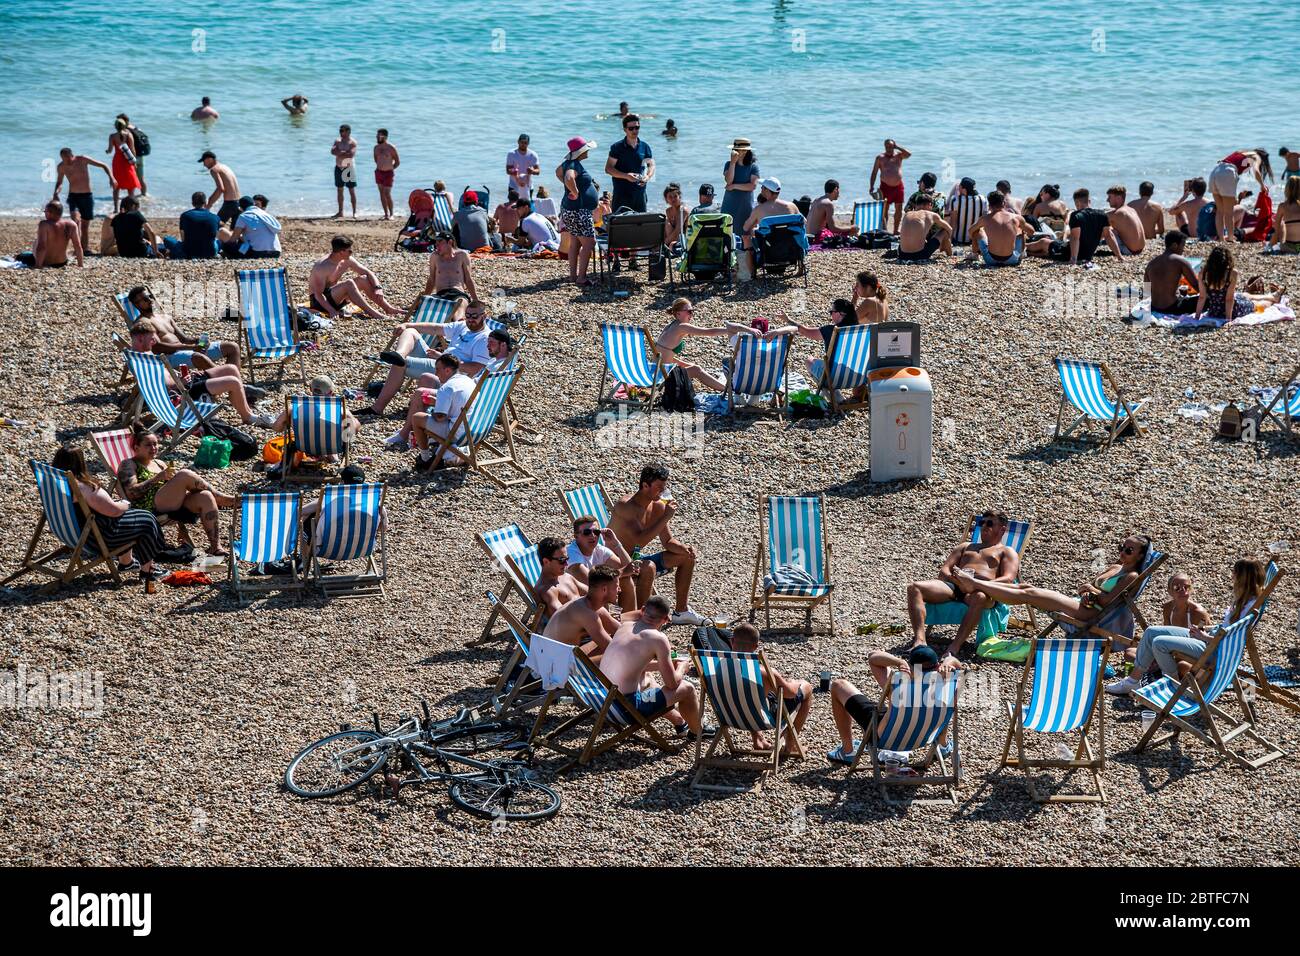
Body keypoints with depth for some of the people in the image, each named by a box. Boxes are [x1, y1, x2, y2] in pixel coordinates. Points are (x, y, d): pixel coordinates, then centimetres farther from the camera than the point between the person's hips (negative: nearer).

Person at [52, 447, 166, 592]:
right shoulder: (85, 488, -30)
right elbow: (114, 510, -24)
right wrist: (125, 504, -3)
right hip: (100, 537, -9)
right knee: (146, 521, 9)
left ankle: (126, 562, 43)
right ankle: (147, 572, 20)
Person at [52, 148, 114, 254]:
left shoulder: (82, 160, -11)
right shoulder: (61, 167, -3)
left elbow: (103, 165, -8)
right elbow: (59, 182, 15)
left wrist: (111, 178, -23)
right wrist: (56, 193, -5)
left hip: (87, 196, 0)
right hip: (73, 196, 0)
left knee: (85, 225, 4)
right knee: (75, 219, -25)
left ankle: (85, 248, 14)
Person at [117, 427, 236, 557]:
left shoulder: (160, 464, 28)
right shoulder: (128, 465, 7)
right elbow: (131, 493, -10)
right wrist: (158, 477, -14)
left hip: (172, 507, 7)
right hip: (151, 509, -7)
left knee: (205, 497, -23)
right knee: (184, 474, -25)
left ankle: (215, 546, -28)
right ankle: (219, 496, -5)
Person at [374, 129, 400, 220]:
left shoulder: (391, 148, -10)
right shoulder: (376, 147, 6)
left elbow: (398, 162, -3)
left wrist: (390, 168, 1)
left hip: (388, 173, -6)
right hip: (378, 172, 6)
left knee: (387, 194, -11)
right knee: (382, 194, 6)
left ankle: (391, 214, 0)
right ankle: (386, 214, 11)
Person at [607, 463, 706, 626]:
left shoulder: (658, 506, 0)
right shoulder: (625, 506, -25)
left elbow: (668, 542, 8)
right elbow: (640, 540, -35)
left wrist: (684, 548, -14)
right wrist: (665, 517, -32)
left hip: (637, 558, 9)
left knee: (687, 557, 7)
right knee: (649, 567, -38)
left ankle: (681, 611, 13)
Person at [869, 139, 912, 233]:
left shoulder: (899, 155, 7)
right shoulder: (880, 157, 2)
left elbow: (908, 154, -13)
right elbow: (874, 172, 3)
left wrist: (897, 147, -10)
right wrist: (872, 186, -4)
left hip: (898, 185, 3)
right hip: (886, 186, -3)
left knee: (899, 209, 7)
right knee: (884, 210, -6)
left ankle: (895, 230, 17)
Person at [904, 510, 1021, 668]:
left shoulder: (1007, 551, 25)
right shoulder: (966, 546, 39)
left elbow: (1008, 579, 4)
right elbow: (944, 570, 26)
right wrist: (954, 578, -1)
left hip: (984, 588, -4)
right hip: (953, 585, 4)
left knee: (979, 597, -44)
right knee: (914, 588, -24)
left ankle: (952, 652, -55)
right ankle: (919, 642, -40)